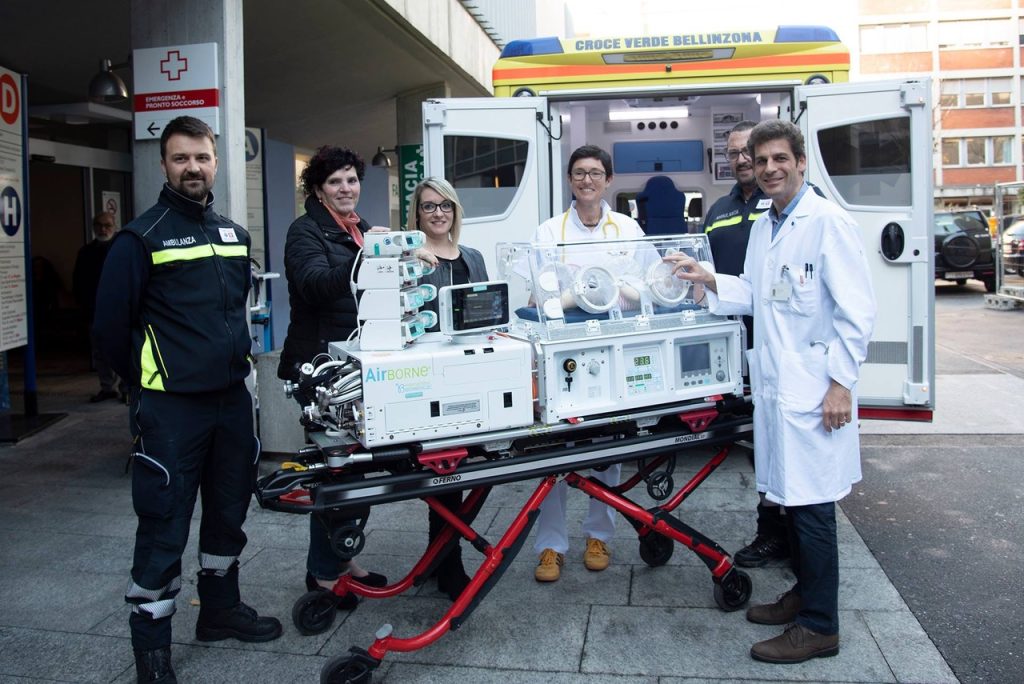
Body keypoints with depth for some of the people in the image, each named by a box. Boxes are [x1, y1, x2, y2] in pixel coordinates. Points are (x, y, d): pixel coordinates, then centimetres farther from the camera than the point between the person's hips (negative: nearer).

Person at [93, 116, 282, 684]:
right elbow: (111, 324, -6)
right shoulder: (142, 237, -7)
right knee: (164, 526, 0)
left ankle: (220, 609, 35)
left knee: (228, 512, 16)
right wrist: (147, 381, 0)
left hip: (232, 400, 6)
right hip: (169, 408, -6)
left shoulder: (234, 235, 12)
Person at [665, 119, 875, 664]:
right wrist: (708, 279, 5)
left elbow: (856, 309, -14)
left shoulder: (828, 223, -11)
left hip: (814, 389, -8)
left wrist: (841, 382, -16)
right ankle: (804, 594, 34)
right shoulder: (762, 227, 14)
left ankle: (818, 627, 11)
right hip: (773, 385, 8)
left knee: (812, 504, -2)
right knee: (789, 496, 17)